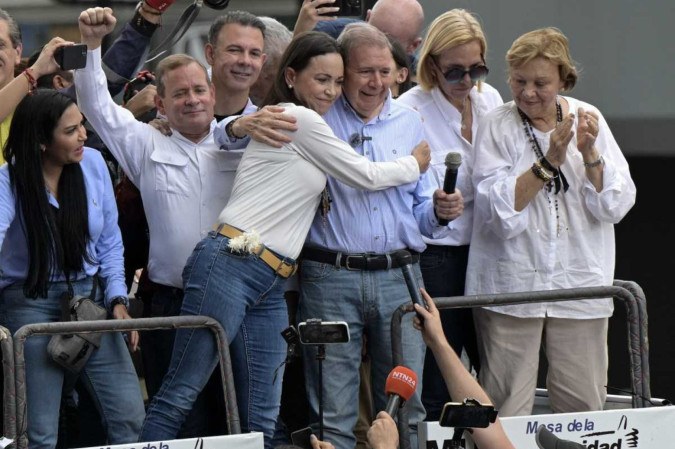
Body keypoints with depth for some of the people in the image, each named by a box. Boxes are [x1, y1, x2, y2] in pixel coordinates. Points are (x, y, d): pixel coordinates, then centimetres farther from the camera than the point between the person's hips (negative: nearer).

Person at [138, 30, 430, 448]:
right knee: (181, 393, -12)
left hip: (271, 287, 10)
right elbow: (366, 176, 1)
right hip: (228, 267, -10)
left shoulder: (305, 129, 23)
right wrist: (415, 163, 16)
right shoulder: (299, 119, -4)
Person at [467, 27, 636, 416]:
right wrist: (549, 161, -18)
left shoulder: (588, 119, 5)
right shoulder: (497, 126, -1)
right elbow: (501, 211, -13)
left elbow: (615, 206, 0)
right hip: (510, 287, -2)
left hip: (580, 284, 2)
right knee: (505, 409, -2)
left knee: (584, 405, 3)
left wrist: (589, 154, -14)